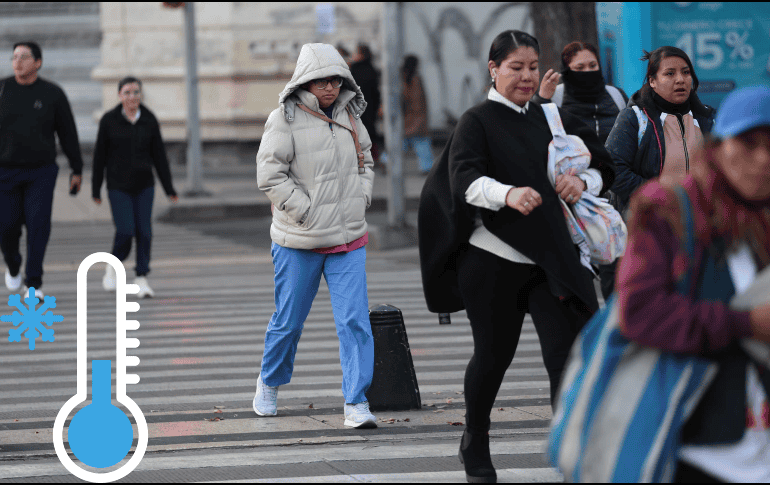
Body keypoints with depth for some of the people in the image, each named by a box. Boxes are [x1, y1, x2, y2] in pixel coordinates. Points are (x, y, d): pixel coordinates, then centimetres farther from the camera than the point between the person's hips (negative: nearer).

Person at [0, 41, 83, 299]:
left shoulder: (52, 94, -3)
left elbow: (68, 133, 5)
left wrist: (77, 171, 6)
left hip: (41, 172, -1)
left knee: (38, 224, -14)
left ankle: (34, 284, -8)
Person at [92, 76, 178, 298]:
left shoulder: (149, 120, 2)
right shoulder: (109, 120, -4)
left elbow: (159, 156, 5)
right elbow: (100, 156, 0)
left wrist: (169, 188, 3)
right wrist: (95, 189, 0)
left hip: (144, 185, 2)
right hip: (118, 186, -2)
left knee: (144, 232, -5)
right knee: (125, 231, -11)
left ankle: (141, 279, 3)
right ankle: (113, 267, 16)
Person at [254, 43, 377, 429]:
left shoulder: (349, 116, 8)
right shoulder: (285, 119, -9)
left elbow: (365, 162, 23)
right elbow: (270, 176, -13)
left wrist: (360, 201, 8)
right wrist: (307, 213, -15)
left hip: (349, 239, 4)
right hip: (299, 242, -4)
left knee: (355, 321, -7)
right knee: (288, 321, 9)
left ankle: (356, 403, -6)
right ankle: (269, 383, 34)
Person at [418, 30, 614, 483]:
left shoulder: (551, 119, 12)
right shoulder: (477, 121, -3)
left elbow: (605, 168, 20)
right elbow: (465, 178, -22)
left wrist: (583, 181, -4)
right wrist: (508, 194, -41)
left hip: (550, 259, 3)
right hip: (493, 260, -3)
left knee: (569, 352, -9)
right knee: (493, 355, 9)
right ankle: (475, 447, 34)